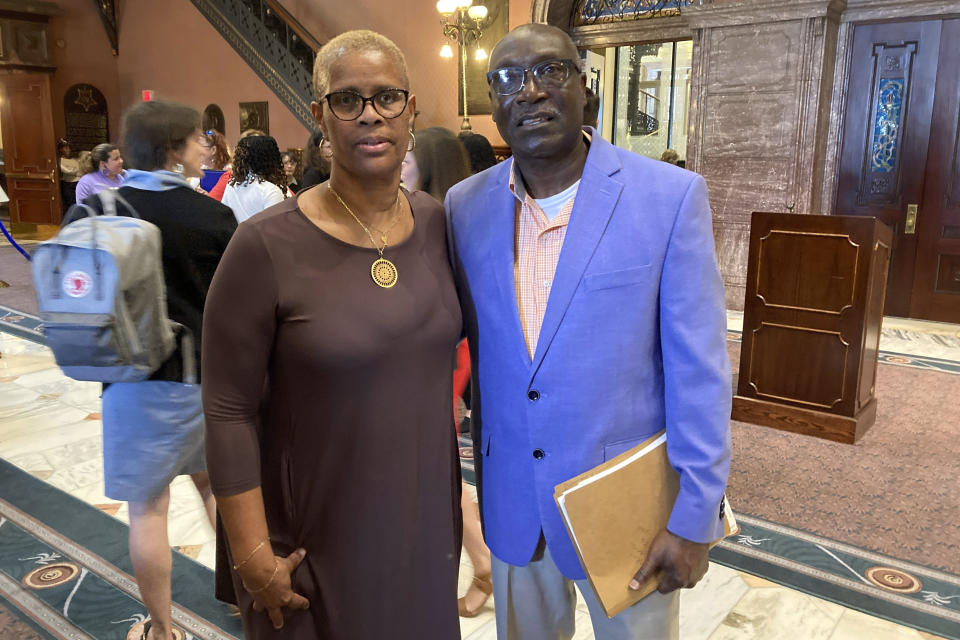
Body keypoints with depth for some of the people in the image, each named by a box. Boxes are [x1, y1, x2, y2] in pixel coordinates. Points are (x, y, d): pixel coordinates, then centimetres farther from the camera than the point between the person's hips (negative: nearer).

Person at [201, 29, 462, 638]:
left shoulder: (439, 224, -3)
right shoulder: (266, 246, -18)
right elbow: (230, 412, -13)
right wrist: (253, 556, -12)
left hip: (426, 513, 4)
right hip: (316, 535, -4)